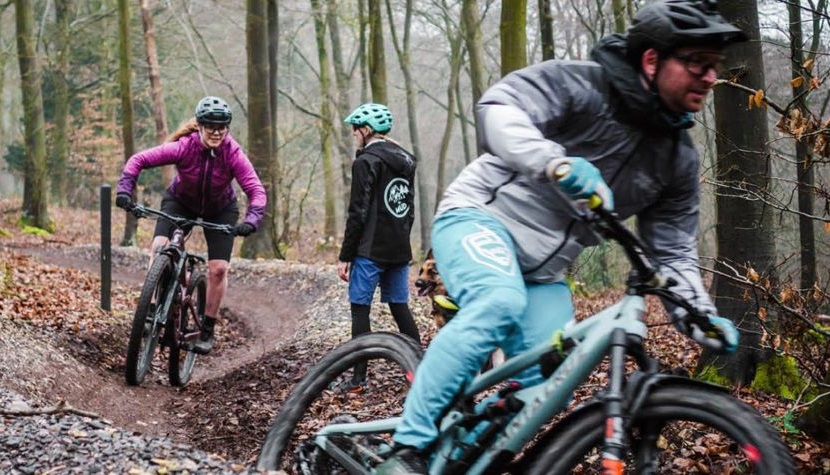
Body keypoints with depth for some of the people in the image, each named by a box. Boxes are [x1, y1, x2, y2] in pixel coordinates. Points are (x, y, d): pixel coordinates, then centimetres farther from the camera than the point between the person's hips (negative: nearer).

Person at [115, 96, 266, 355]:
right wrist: (124, 190, -38)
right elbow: (139, 159, -25)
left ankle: (207, 331, 8)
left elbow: (256, 189, -33)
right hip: (180, 202, 0)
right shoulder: (183, 147, -30)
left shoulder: (233, 154, -30)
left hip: (220, 210, 0)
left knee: (218, 269, -9)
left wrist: (252, 219, -50)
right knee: (159, 247, -25)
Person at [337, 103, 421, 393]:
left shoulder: (366, 162, -11)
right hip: (400, 249, 7)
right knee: (400, 308, 13)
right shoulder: (405, 160, 13)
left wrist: (345, 256, -9)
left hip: (370, 250, -7)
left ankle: (358, 379, -1)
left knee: (360, 309, -1)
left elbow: (358, 213, -14)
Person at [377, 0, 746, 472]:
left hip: (542, 271, 7)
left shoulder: (680, 159, 3)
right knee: (500, 304, -36)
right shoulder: (579, 84, -16)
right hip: (481, 217, -7)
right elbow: (497, 108, -30)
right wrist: (556, 162, -47)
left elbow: (675, 253, 7)